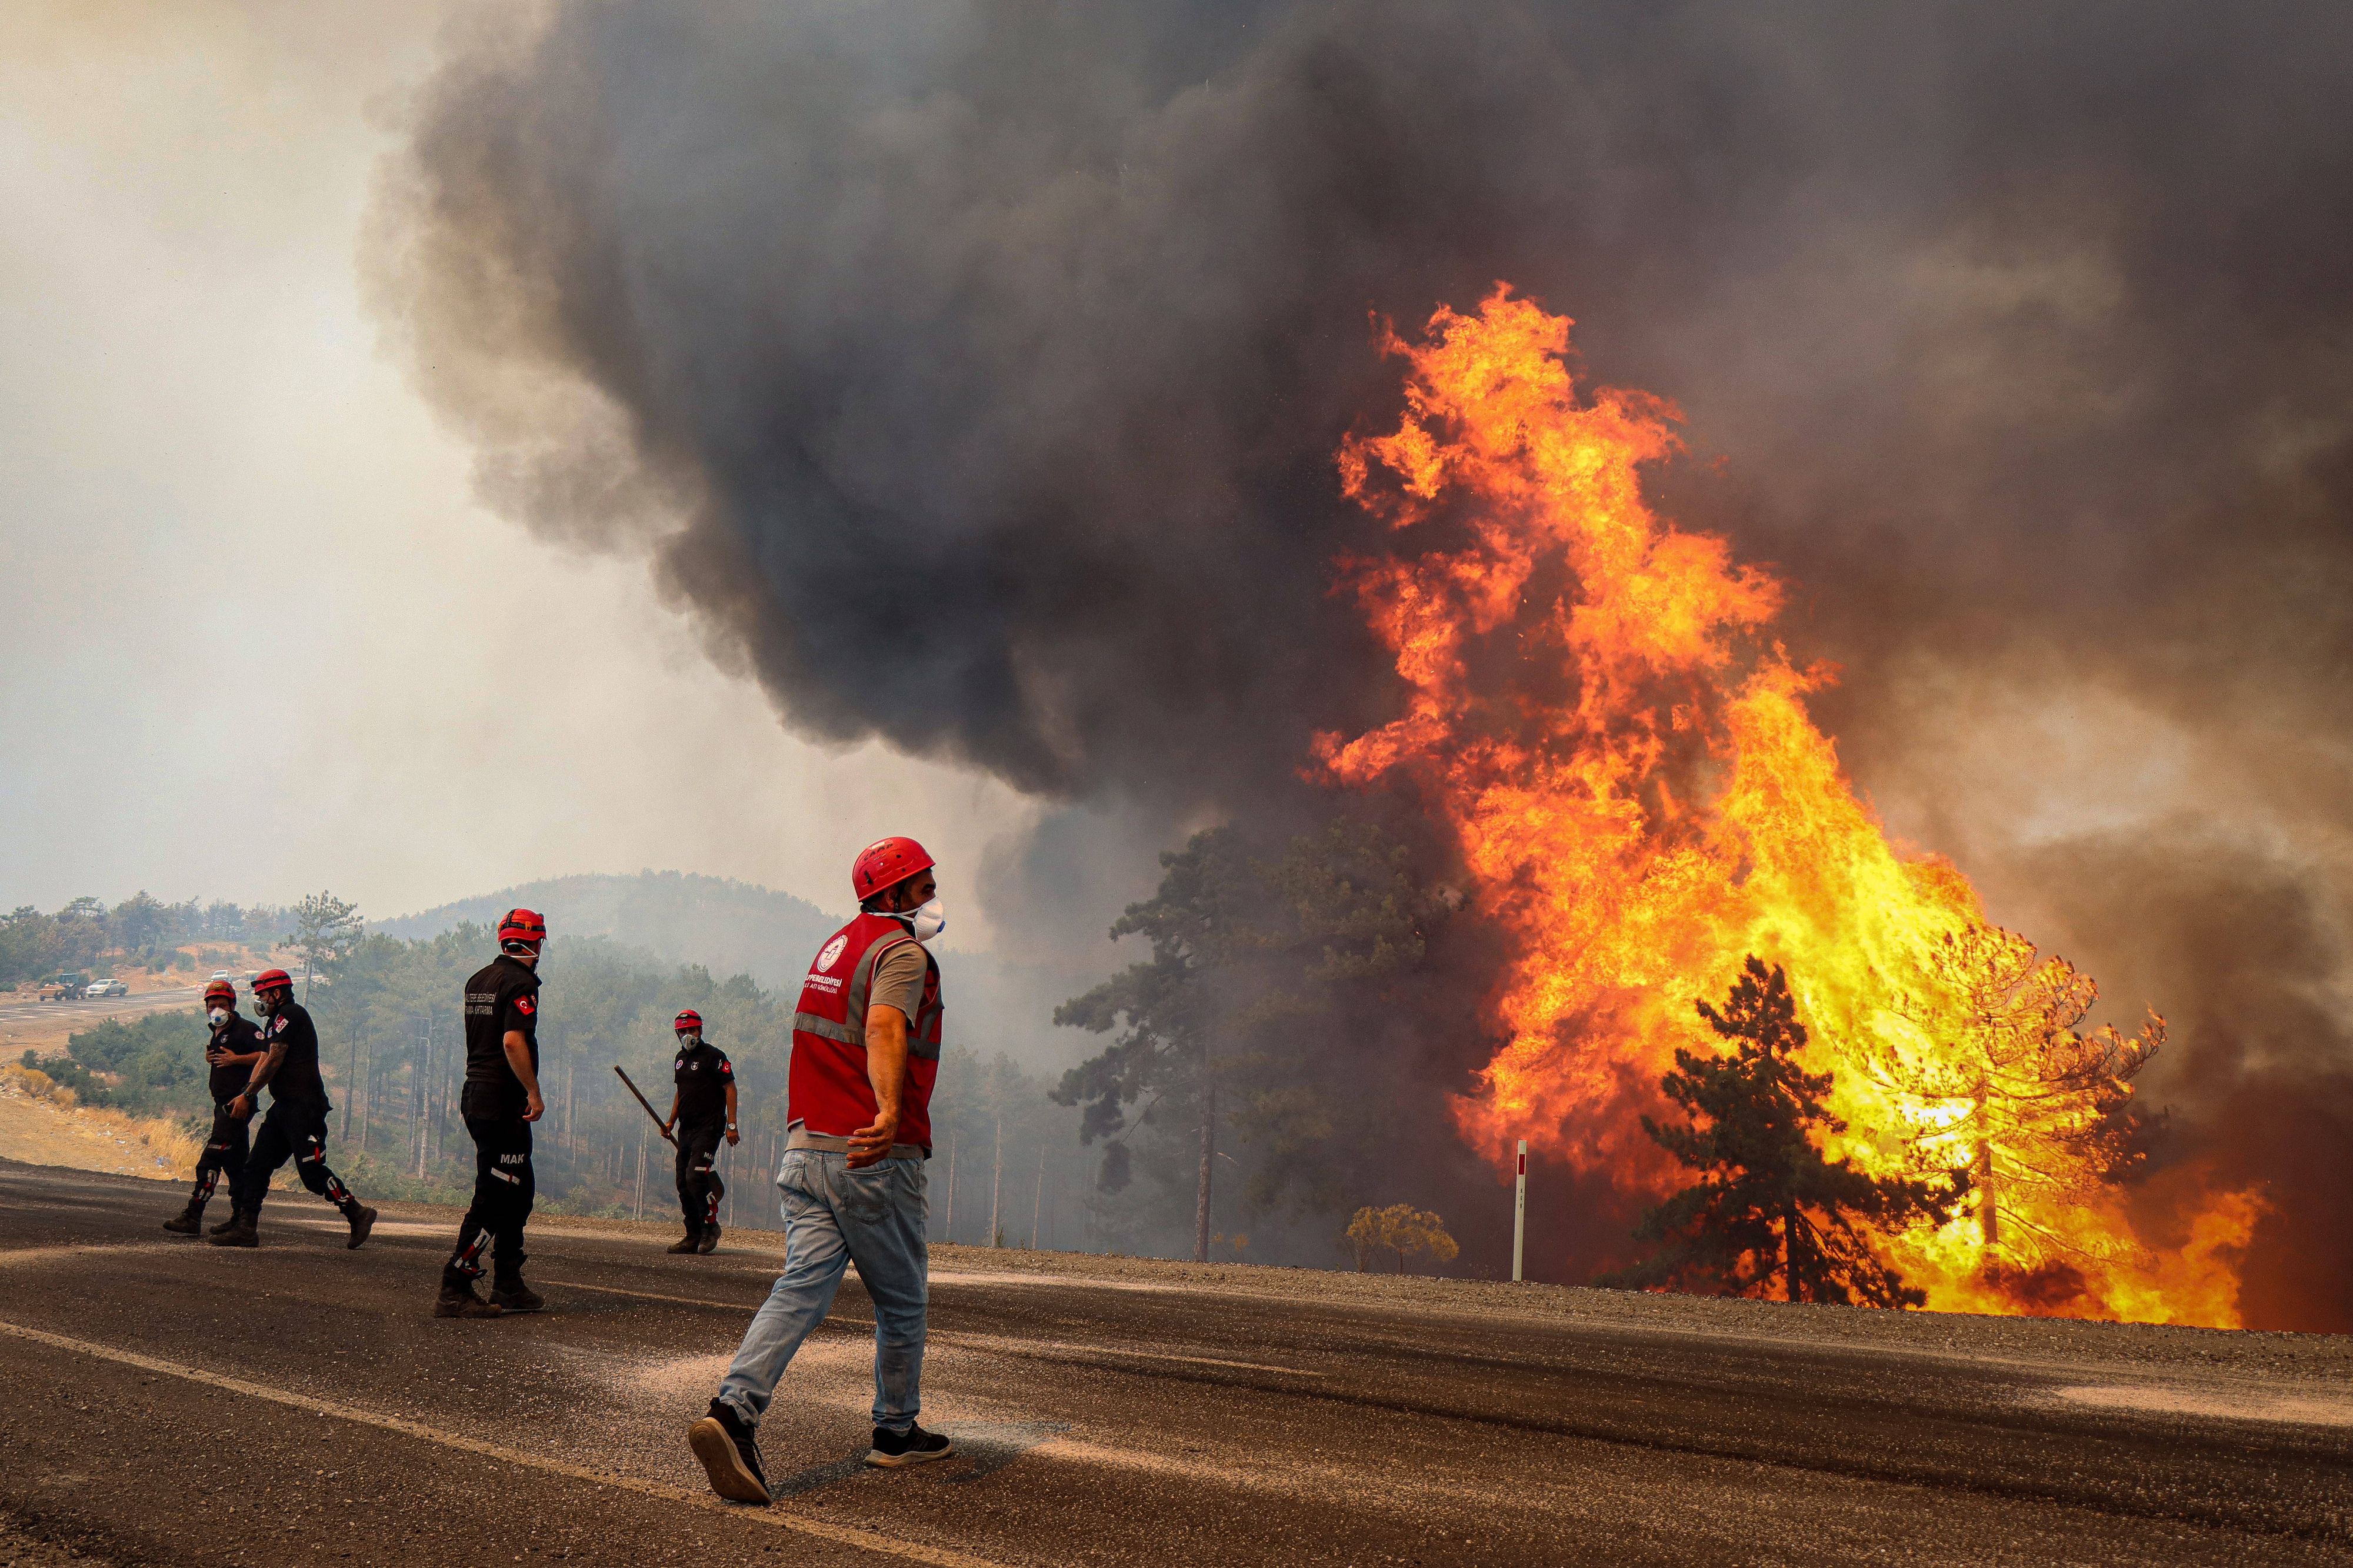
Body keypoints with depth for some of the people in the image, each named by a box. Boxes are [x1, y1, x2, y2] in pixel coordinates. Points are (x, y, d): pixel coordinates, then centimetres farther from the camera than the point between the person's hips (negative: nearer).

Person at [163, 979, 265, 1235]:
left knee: (211, 1158, -14)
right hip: (223, 1103, 10)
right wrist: (210, 1058, 10)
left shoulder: (246, 1029, -8)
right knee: (235, 1161, 11)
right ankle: (240, 1216, 14)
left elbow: (268, 1055, -19)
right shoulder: (218, 1033, 20)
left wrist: (235, 1059, -22)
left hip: (236, 1102, -10)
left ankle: (193, 1216, -16)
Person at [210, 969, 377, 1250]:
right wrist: (245, 1095, 3)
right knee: (257, 1165, 7)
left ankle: (358, 1214, 0)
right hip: (285, 1106, 10)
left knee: (312, 1172, -11)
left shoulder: (290, 1014, -9)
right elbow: (264, 1062, 15)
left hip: (303, 1106, -10)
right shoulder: (277, 1022, 22)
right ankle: (245, 1228, 8)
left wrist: (247, 1095, -10)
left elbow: (274, 1061, -13)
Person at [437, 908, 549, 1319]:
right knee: (494, 1198, -6)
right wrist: (534, 1092, -19)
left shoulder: (478, 980, 14)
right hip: (503, 1104, -9)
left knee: (519, 1191, 17)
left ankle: (509, 1286, 20)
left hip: (475, 1096, 9)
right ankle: (453, 1291, -8)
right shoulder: (521, 983, -13)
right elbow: (513, 1041, -24)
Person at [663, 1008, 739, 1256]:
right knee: (684, 1183, 5)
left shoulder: (714, 1056, -7)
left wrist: (731, 1125, -15)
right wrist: (671, 1122, 19)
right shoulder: (680, 1059, 17)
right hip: (686, 1130, 8)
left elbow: (730, 1088, -9)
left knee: (696, 1177, -18)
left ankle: (711, 1226, -2)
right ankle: (694, 1236, 11)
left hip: (709, 1128, -8)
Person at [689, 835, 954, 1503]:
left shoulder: (838, 945, 19)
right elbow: (885, 1029, -30)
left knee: (803, 1285, -4)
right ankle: (897, 1431, 24)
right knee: (902, 1301, 11)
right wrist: (891, 1113, -46)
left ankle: (734, 1410, -23)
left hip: (806, 1149, 7)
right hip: (874, 1161, -7)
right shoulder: (903, 953, -9)